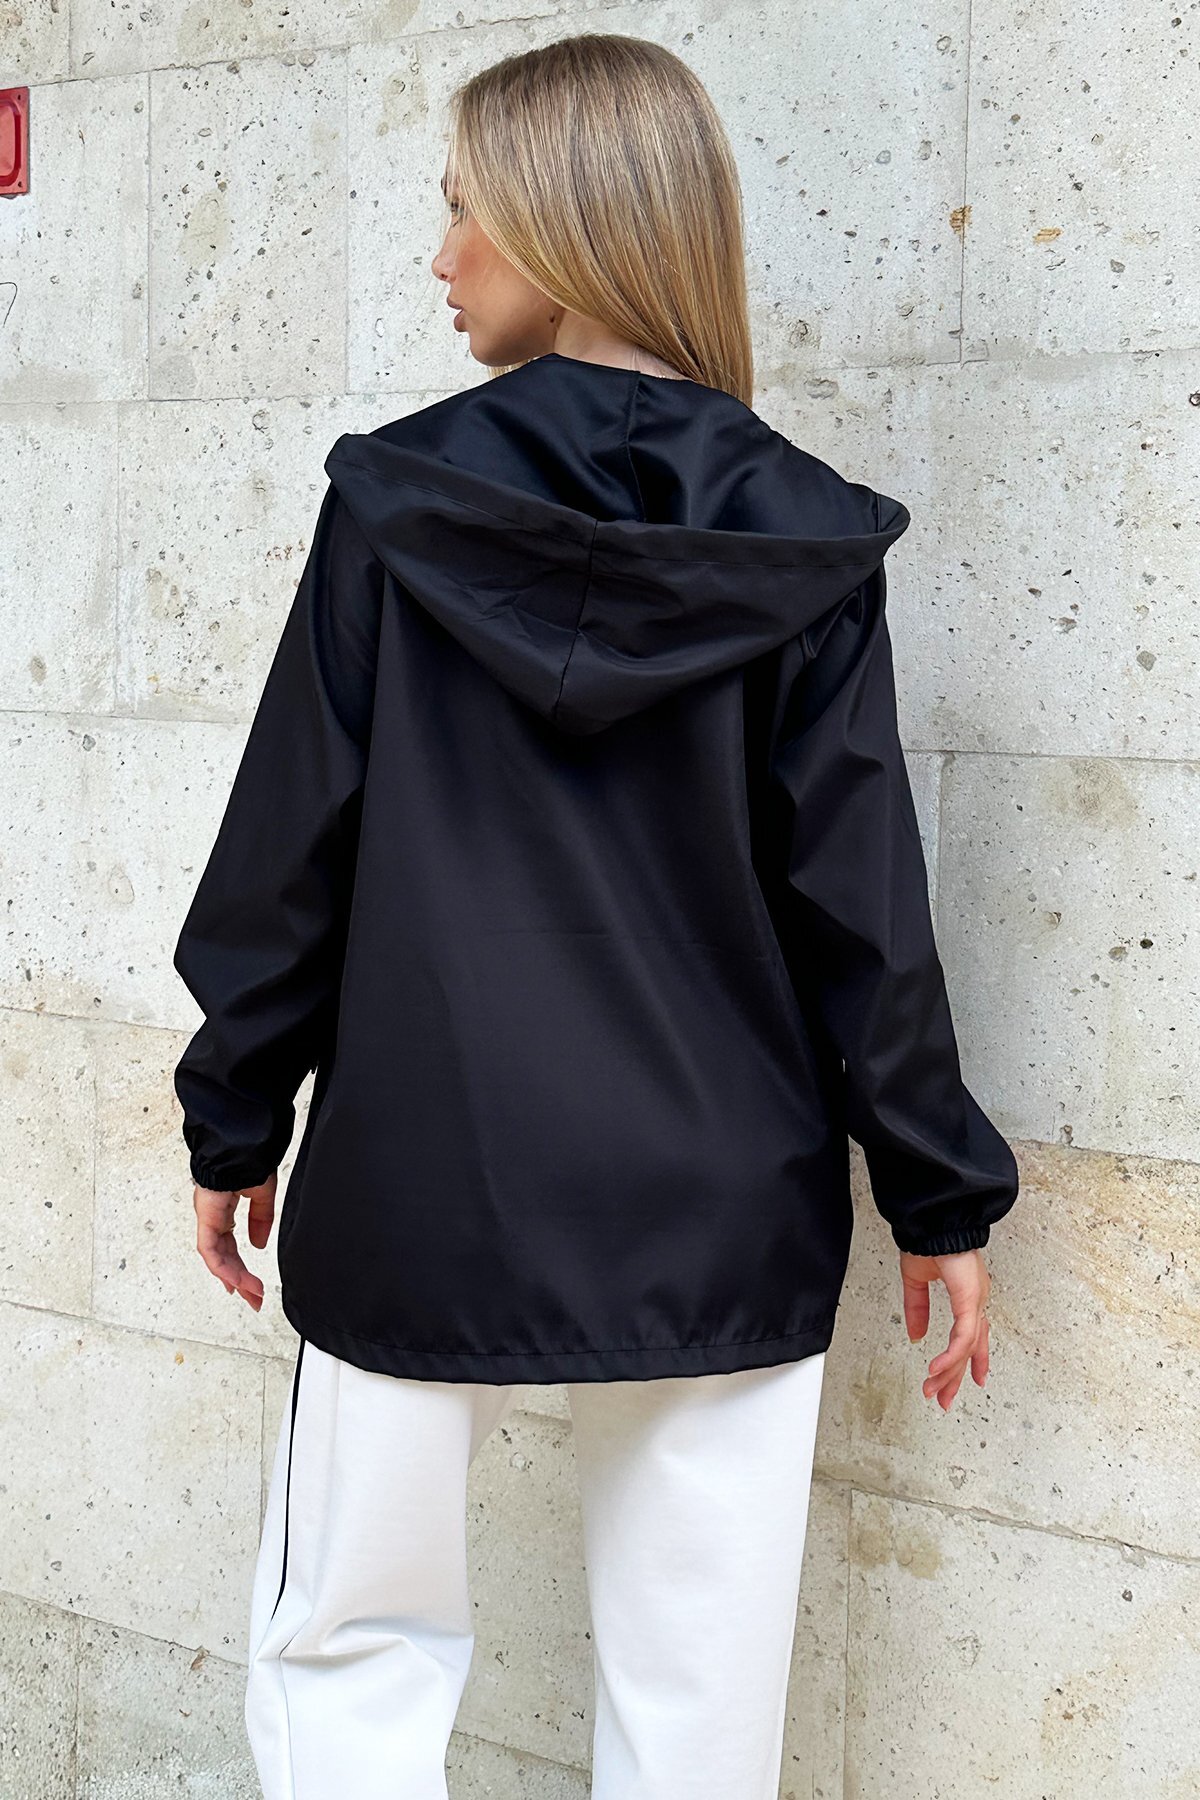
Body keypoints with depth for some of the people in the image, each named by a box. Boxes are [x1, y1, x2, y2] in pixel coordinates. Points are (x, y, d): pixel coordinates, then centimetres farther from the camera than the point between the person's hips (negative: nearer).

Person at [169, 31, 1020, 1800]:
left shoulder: (399, 503, -6)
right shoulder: (799, 541, -4)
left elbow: (291, 846, -2)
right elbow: (863, 905, -3)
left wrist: (235, 1119, 11)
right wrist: (943, 1194, 6)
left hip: (421, 1196, -1)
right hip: (722, 1222, 1)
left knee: (351, 1653, 17)